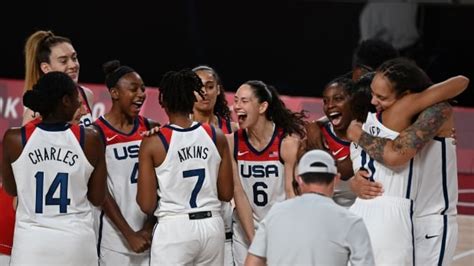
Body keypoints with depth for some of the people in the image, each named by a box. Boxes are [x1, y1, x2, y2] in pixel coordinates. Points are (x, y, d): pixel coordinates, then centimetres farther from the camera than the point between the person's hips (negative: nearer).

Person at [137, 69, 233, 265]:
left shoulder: (153, 142, -9)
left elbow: (147, 205, -8)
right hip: (212, 226, 4)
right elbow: (226, 194, 7)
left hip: (174, 228, -4)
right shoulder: (217, 137, 1)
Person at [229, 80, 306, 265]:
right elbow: (238, 193, -5)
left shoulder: (288, 142, -13)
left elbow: (292, 194, -12)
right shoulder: (231, 143, -5)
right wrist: (253, 239, -11)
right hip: (246, 230, 3)